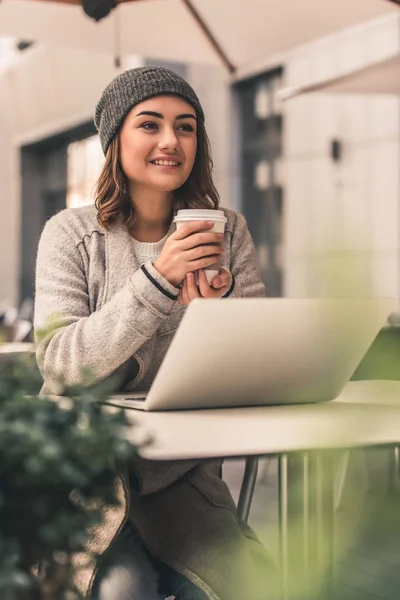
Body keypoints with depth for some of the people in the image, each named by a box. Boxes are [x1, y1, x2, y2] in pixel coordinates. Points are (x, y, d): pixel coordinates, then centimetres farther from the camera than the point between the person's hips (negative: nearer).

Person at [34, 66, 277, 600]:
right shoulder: (72, 233, -3)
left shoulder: (227, 232, 5)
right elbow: (60, 363, -14)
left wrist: (221, 302, -21)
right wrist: (157, 280, -24)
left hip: (183, 471, 3)